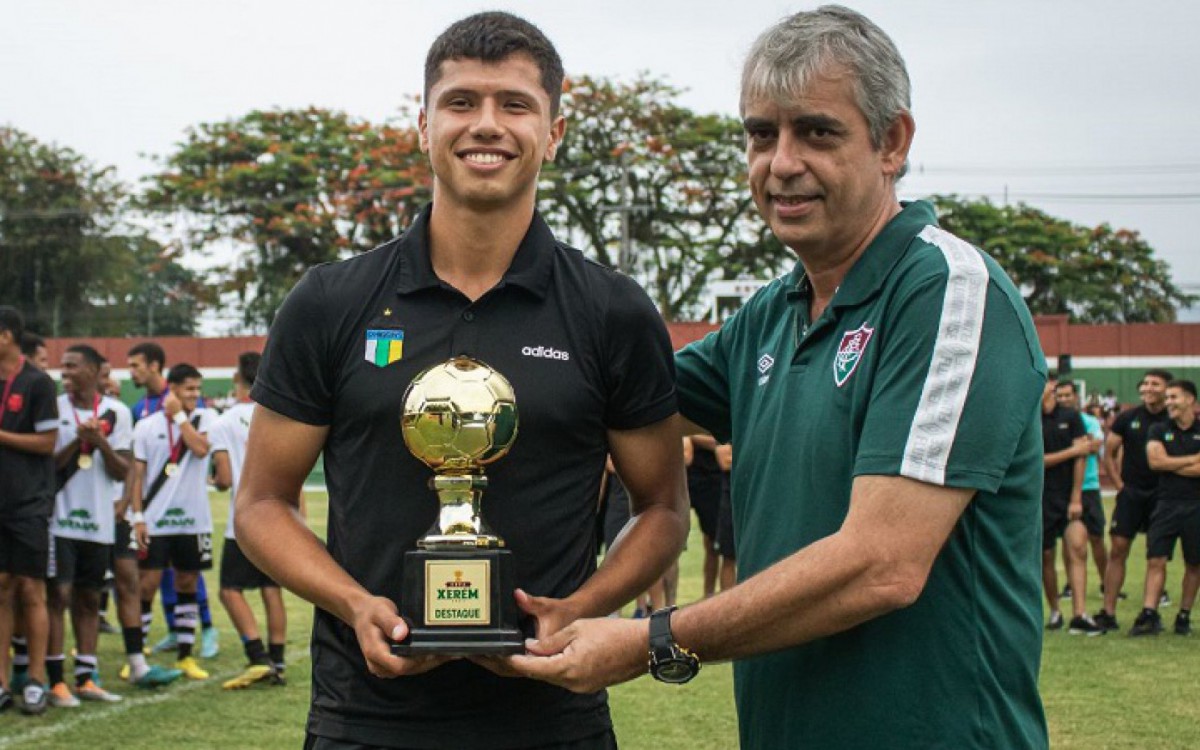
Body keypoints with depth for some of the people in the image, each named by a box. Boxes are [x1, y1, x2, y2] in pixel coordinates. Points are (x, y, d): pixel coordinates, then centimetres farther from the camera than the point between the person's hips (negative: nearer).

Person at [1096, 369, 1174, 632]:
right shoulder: (1128, 418, 3)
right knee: (1117, 550, -5)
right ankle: (1108, 612, -2)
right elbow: (1109, 454, 10)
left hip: (1162, 495, 0)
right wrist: (1119, 484, 2)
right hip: (1131, 492, 0)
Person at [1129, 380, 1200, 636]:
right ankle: (1149, 615, -12)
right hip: (1166, 505, 1)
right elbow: (1155, 461, -7)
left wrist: (1170, 464, -5)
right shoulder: (1159, 430, 9)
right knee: (1156, 560, -8)